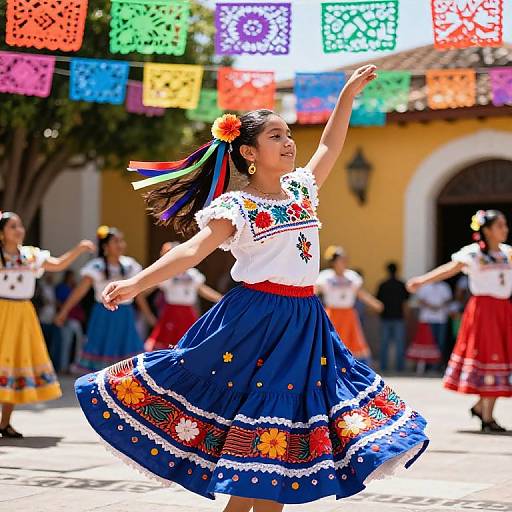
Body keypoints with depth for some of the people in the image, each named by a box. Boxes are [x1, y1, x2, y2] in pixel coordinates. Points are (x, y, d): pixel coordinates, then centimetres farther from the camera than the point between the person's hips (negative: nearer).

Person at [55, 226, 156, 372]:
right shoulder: (97, 267, -9)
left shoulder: (129, 265, 4)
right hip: (104, 315, -4)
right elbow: (80, 290, -14)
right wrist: (64, 311, -20)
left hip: (125, 316, 4)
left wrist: (148, 314, 18)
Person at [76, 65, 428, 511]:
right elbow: (193, 249, -18)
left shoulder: (302, 189, 11)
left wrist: (349, 93, 23)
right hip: (254, 321, -6)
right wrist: (137, 282, -31)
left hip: (304, 322, 6)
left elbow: (330, 145, 25)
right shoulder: (236, 206, -8)